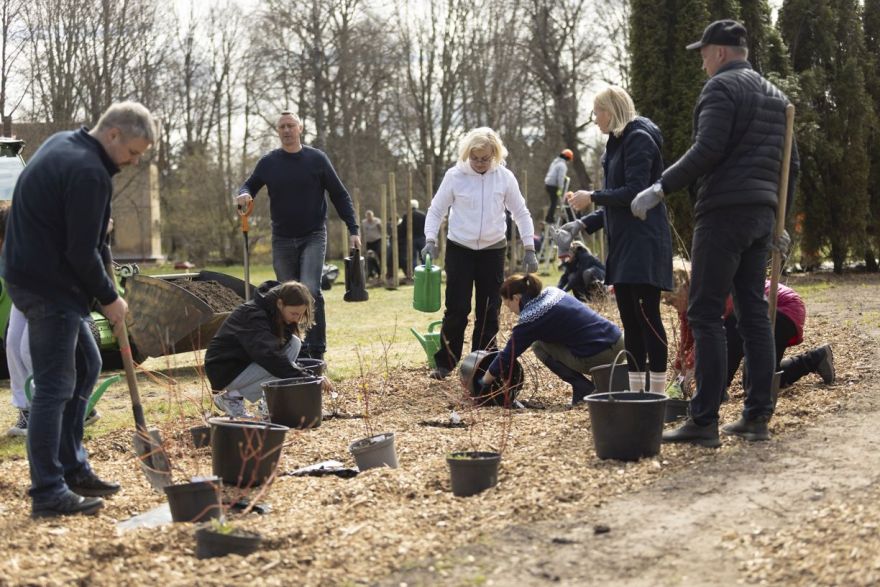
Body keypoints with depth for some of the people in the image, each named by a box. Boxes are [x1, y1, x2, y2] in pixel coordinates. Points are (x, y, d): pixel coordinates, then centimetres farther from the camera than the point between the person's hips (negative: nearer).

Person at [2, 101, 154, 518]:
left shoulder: (64, 144, 12)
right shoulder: (88, 172, -20)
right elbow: (82, 253, -21)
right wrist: (109, 298, -7)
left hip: (36, 275, 11)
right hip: (49, 287, -11)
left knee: (85, 366, 18)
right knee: (55, 386, -7)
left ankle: (72, 468, 24)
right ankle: (48, 493, -3)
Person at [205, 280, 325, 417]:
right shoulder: (253, 314, -28)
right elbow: (269, 354, -36)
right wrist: (301, 377, -38)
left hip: (250, 362, 9)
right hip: (225, 370, -8)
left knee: (294, 343, -8)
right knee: (282, 370, -25)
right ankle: (232, 397, -9)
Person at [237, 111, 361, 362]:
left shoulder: (316, 159, -2)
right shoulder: (268, 162, 4)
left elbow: (339, 195, 2)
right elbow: (250, 185, 14)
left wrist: (353, 230, -4)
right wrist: (243, 194, -12)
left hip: (313, 237, -3)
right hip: (282, 239, 3)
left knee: (310, 290, -19)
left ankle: (317, 350, -15)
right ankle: (298, 349, 17)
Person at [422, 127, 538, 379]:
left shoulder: (505, 177, -4)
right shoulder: (454, 176, -8)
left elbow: (521, 213, 4)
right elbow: (436, 210, 1)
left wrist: (529, 248, -1)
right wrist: (430, 240, -14)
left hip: (493, 250, 2)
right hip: (459, 249, -2)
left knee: (489, 310, 5)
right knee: (457, 309, -4)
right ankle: (445, 363, 7)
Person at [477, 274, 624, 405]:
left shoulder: (532, 318, -9)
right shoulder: (552, 292, 12)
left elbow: (508, 355, -1)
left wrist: (483, 383, 11)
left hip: (600, 357, -8)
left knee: (539, 346, 5)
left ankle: (583, 389, 1)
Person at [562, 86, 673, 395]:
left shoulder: (639, 139, -9)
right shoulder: (618, 142, 18)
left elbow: (634, 192, -18)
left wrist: (593, 197, -9)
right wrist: (582, 224, 13)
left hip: (643, 242, -9)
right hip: (623, 243, 9)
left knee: (647, 315, -8)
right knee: (629, 317, 9)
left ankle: (658, 390, -5)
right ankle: (636, 389, 14)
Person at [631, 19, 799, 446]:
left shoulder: (722, 87, -6)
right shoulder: (775, 95, 21)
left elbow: (707, 150, -19)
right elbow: (790, 163, 21)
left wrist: (661, 188, -15)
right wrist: (780, 219, 26)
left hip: (724, 211, -9)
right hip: (761, 213, 9)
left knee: (705, 314, -8)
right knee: (753, 312, 9)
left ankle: (704, 421, -10)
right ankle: (757, 417, 10)